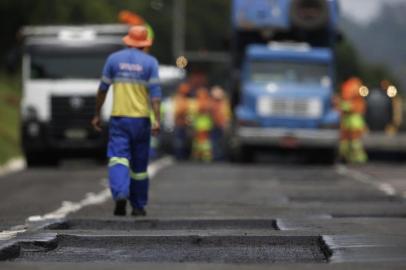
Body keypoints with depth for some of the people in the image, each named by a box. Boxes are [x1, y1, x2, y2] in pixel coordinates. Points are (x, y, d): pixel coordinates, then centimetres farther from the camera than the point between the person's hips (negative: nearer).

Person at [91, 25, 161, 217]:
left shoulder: (114, 59, 4)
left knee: (118, 158, -7)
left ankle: (120, 194, -33)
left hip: (119, 117, 0)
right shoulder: (150, 61, -1)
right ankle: (138, 206, 18)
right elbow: (155, 92, -9)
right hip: (141, 118, 0)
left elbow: (103, 89, 6)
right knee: (139, 164, 11)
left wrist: (97, 115, 14)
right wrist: (157, 120, -13)